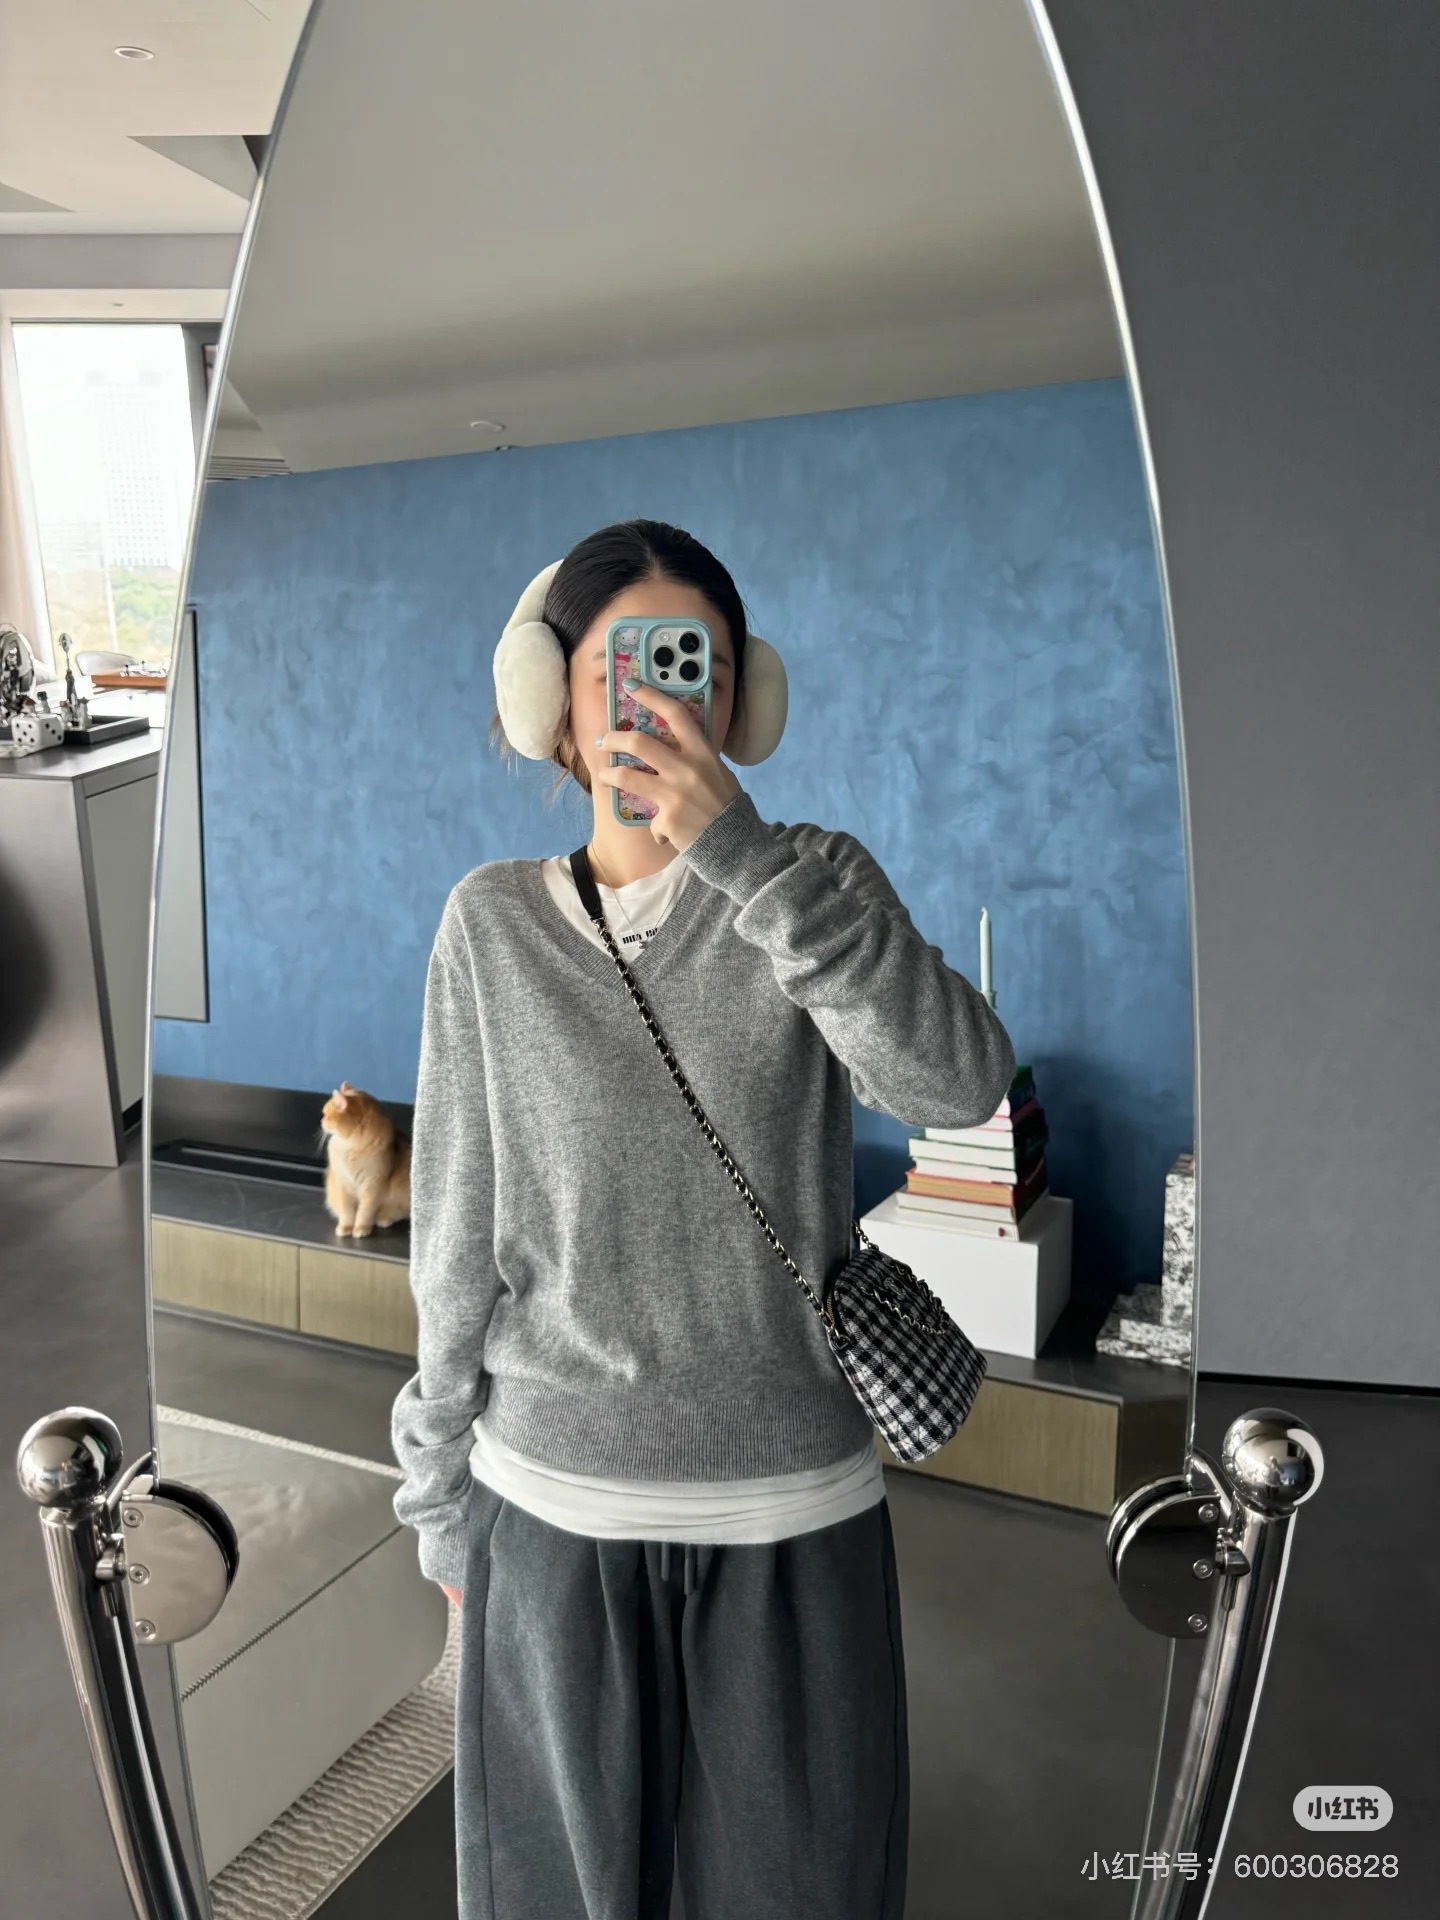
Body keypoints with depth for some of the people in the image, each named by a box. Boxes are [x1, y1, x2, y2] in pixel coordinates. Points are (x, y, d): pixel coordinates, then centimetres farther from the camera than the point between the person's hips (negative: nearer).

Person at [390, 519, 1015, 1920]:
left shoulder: (813, 885, -4)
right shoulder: (493, 923, -2)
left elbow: (960, 1082, -22)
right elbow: (459, 1240, 2)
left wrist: (743, 855, -28)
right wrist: (444, 1501, 7)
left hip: (797, 1509, 0)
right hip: (555, 1513, 1)